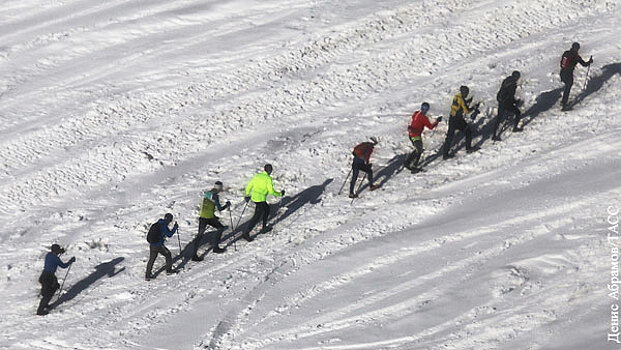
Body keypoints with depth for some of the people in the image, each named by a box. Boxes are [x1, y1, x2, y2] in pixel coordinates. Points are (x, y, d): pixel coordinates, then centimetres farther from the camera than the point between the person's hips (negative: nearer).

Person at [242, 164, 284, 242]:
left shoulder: (257, 176, 9)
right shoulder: (268, 178, -11)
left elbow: (249, 186, 13)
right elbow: (271, 191, -14)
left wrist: (247, 195, 28)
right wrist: (280, 194, 1)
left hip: (253, 197, 8)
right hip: (260, 199, -8)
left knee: (267, 208, 28)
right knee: (257, 216, -5)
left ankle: (264, 228, 32)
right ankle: (246, 233, -10)